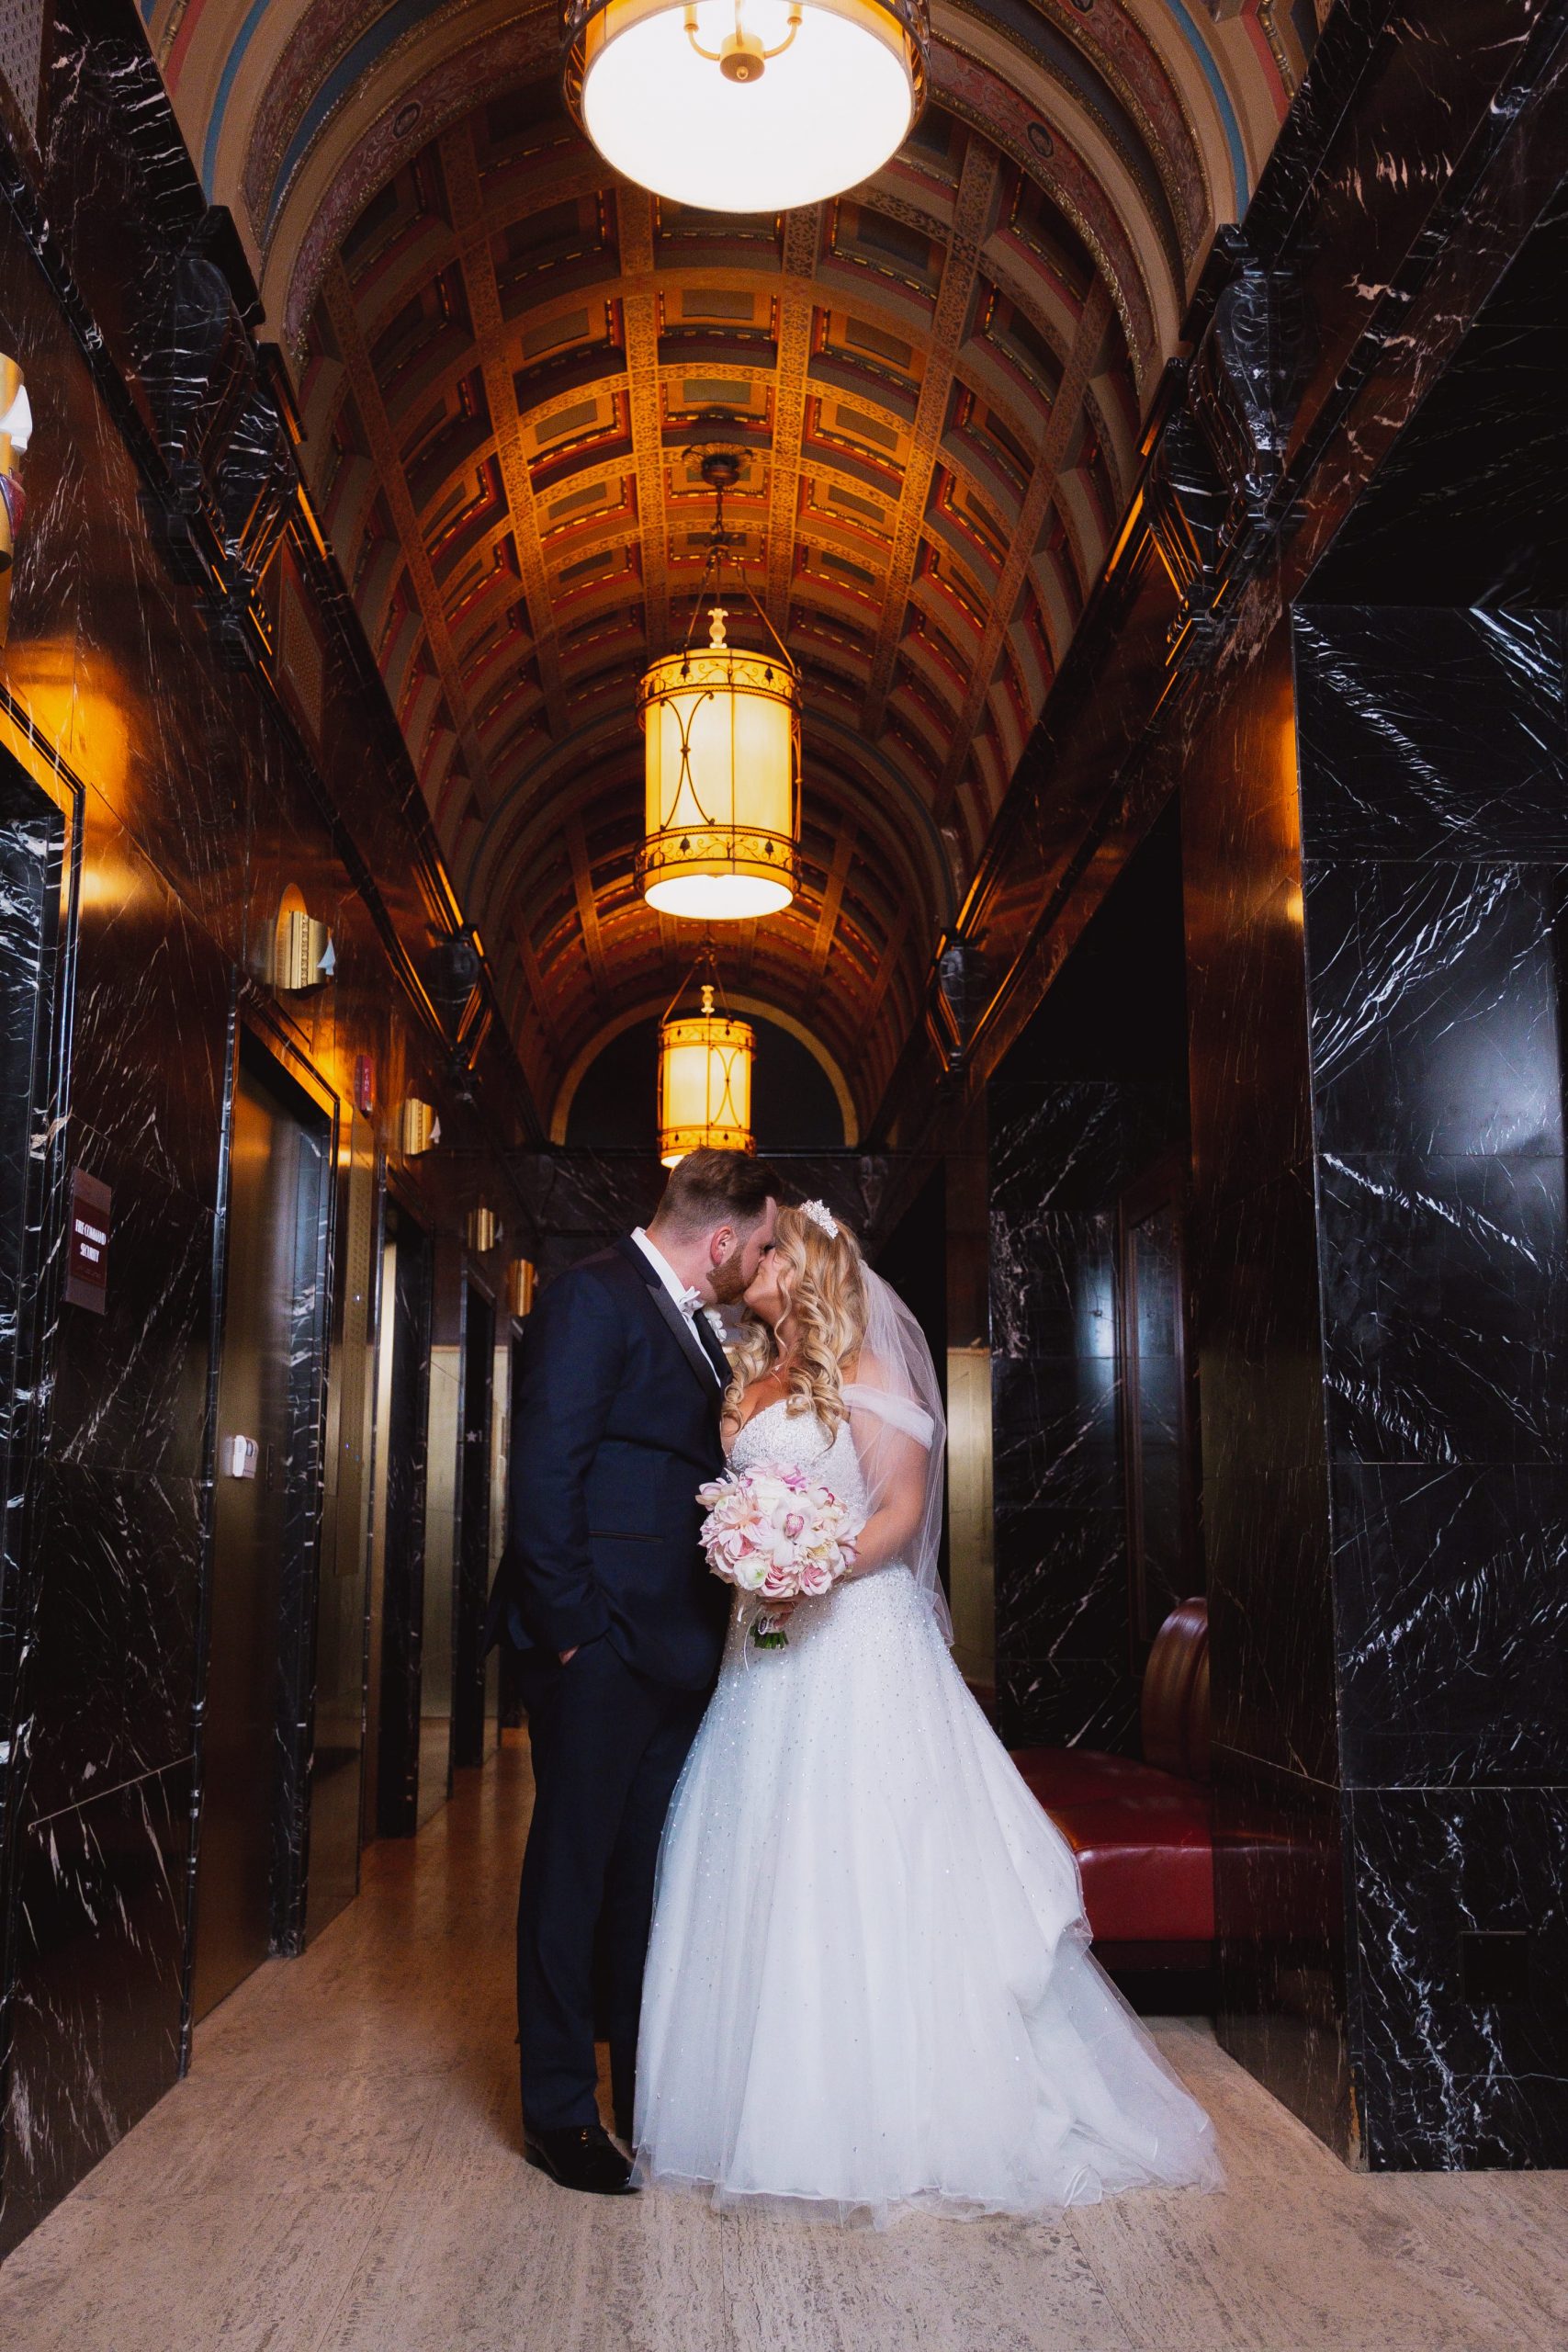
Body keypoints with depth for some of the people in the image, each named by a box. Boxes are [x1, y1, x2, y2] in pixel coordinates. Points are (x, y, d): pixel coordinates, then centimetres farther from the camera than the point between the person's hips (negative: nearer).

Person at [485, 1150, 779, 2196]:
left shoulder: (694, 1324, 15)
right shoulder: (592, 1297, -12)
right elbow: (543, 1472, -18)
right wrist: (569, 1626, -19)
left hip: (677, 1648, 9)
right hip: (600, 1647, -9)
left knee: (655, 1874, 17)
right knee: (575, 1869, 4)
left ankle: (650, 2094, 31)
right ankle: (561, 2113, 18)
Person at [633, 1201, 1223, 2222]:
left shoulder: (862, 1374, -4)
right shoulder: (753, 1384, 17)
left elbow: (902, 1508, -11)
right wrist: (749, 1572, 4)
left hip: (852, 1637, -7)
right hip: (768, 1648, 7)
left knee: (859, 1863, -6)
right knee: (768, 1863, 7)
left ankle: (893, 2109, 4)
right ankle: (775, 2094, 17)